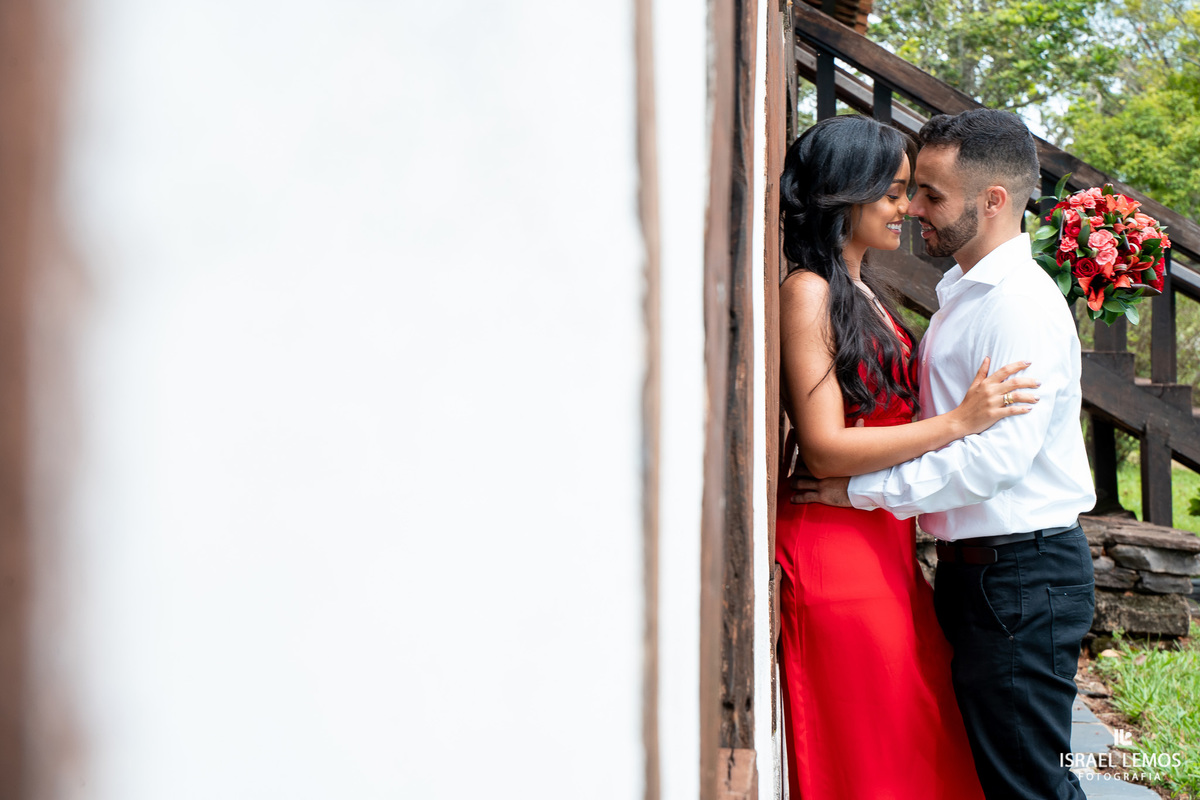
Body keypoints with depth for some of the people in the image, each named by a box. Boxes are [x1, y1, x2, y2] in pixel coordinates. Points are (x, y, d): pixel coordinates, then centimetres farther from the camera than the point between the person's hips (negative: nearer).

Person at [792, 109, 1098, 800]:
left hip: (1022, 575, -10)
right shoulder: (964, 295, 15)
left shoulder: (1022, 302, -17)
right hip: (975, 570, 10)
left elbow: (999, 456, -24)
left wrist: (862, 488, -19)